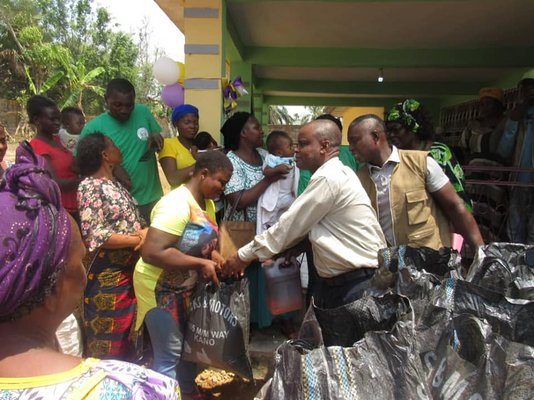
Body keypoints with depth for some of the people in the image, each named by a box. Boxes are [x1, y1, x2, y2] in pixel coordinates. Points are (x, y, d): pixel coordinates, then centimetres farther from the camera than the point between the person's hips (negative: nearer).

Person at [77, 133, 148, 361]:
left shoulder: (116, 184, 12)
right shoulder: (89, 187, -14)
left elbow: (132, 222, 13)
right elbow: (96, 237, -22)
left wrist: (146, 231, -9)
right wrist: (140, 238, -16)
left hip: (130, 272, 8)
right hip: (106, 278, -8)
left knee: (128, 337, 20)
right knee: (106, 344, 6)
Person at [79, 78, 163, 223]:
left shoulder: (143, 112, -2)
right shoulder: (93, 127, -10)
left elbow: (158, 140, 12)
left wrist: (156, 139, -11)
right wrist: (112, 169, -18)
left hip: (152, 198, 3)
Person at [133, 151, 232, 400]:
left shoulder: (207, 202, 2)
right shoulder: (177, 203, -27)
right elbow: (152, 252, -34)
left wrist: (213, 255, -7)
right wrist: (200, 264, -30)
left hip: (185, 285, 9)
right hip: (160, 287, -9)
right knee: (169, 354, 2)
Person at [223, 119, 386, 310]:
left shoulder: (328, 178, -20)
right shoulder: (333, 173, 11)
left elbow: (289, 224, -17)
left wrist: (244, 256, -9)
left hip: (358, 283, -9)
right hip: (336, 280, 9)